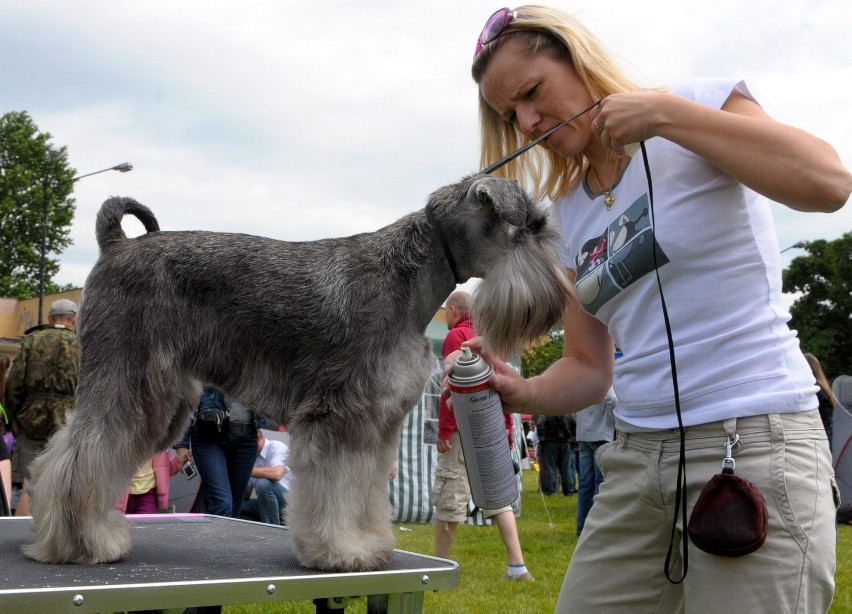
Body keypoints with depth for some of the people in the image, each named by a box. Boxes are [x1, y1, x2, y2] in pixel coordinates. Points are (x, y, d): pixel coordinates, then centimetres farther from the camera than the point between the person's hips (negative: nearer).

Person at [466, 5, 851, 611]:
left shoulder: (701, 107, -2)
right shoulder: (567, 216, 13)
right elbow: (589, 367, 14)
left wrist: (665, 112, -17)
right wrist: (523, 393, -7)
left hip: (754, 443, -6)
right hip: (637, 454, 6)